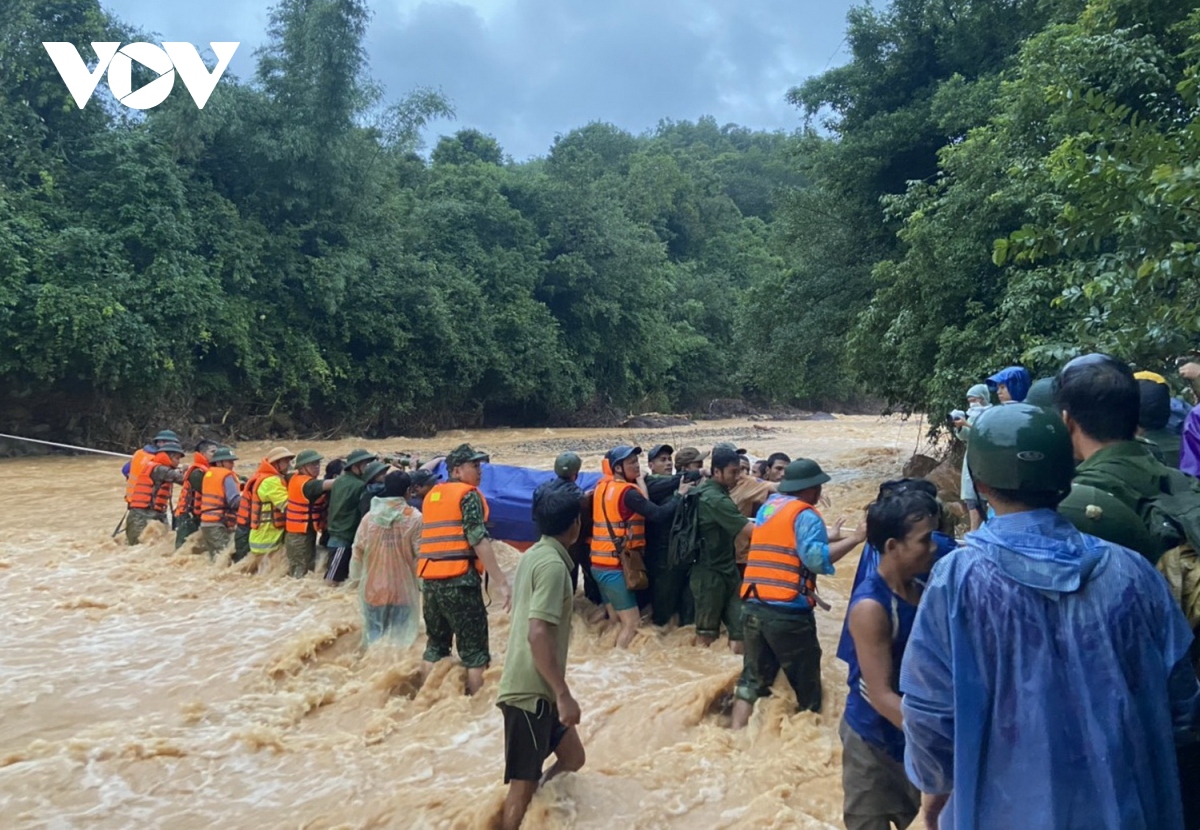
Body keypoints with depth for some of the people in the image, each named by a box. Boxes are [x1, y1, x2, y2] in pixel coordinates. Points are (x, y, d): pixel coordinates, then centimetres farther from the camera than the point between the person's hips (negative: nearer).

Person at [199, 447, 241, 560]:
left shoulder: (208, 474, 15)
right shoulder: (227, 476, -10)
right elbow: (235, 501, -18)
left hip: (205, 522, 9)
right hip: (219, 524, -9)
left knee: (214, 557, 15)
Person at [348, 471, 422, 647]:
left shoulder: (370, 516, -4)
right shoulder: (414, 517, -12)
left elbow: (358, 550, 2)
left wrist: (355, 577, 15)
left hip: (374, 586, 3)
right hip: (404, 587, -2)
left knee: (374, 633, 15)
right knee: (401, 636, 6)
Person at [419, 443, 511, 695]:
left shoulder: (432, 495, 18)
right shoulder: (468, 494, -5)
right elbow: (479, 540, -14)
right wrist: (500, 581, -15)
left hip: (430, 578, 7)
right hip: (459, 580, -7)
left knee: (436, 642, 17)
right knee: (474, 648, -1)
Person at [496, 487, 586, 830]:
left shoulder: (533, 555, 10)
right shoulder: (553, 564, -19)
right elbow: (537, 634, -27)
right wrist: (563, 694, -25)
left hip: (534, 686, 9)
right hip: (531, 690, -9)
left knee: (572, 758, 17)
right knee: (524, 782, 0)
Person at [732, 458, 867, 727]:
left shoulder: (767, 508, 18)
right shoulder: (805, 514, -6)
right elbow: (816, 558, -19)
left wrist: (830, 537, 25)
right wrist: (855, 539, -15)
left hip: (753, 606, 7)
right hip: (787, 611, -7)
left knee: (753, 678, 14)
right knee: (806, 683, 9)